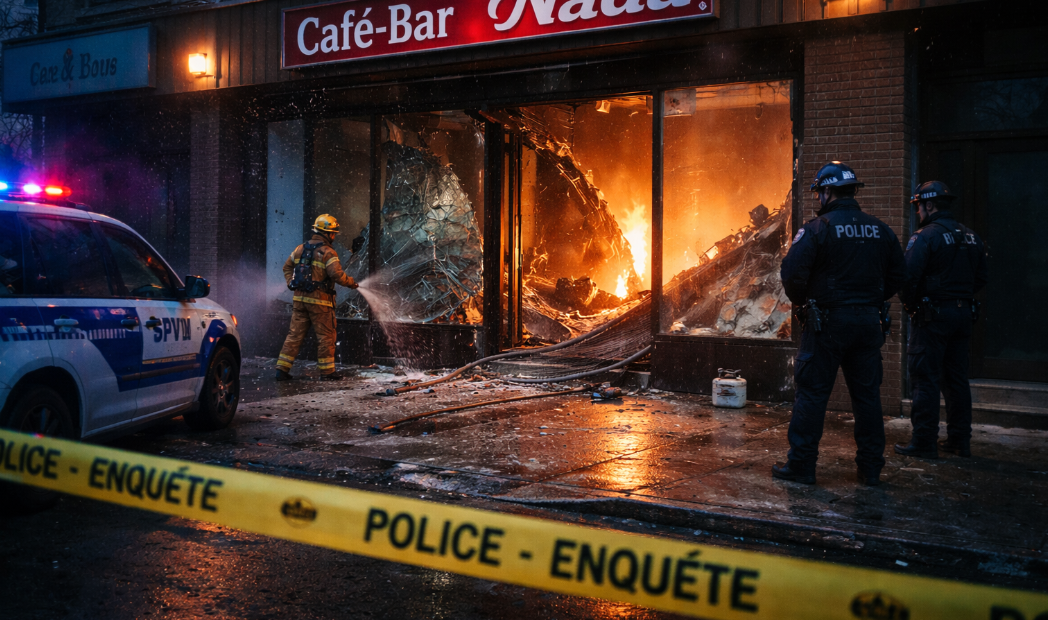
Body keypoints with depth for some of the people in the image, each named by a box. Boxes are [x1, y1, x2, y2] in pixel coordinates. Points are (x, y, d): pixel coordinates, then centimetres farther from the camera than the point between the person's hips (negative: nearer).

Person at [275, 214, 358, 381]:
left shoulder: (301, 248, 10)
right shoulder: (328, 253, -12)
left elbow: (287, 267, 18)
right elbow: (337, 275, -20)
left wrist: (292, 284, 16)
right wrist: (351, 283, -5)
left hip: (299, 299, 6)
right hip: (319, 301, -6)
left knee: (295, 334, 10)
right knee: (326, 336, 6)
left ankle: (282, 368, 8)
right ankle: (327, 371, 12)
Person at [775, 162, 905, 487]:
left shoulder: (817, 228, -10)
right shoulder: (880, 229, 9)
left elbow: (793, 272, -15)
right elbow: (897, 274, 13)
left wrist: (801, 301, 3)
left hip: (828, 321, -5)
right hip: (868, 321, 5)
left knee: (812, 392, 1)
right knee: (867, 394, 11)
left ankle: (801, 465, 4)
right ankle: (871, 468, 17)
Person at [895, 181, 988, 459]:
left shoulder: (926, 236, -13)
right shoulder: (971, 237, 11)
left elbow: (909, 277, -19)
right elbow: (981, 278, 15)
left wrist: (909, 303, -3)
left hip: (932, 315, -7)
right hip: (963, 313, 7)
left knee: (925, 379, -2)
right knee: (957, 379, 14)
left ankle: (924, 442, 1)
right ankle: (960, 440, 20)